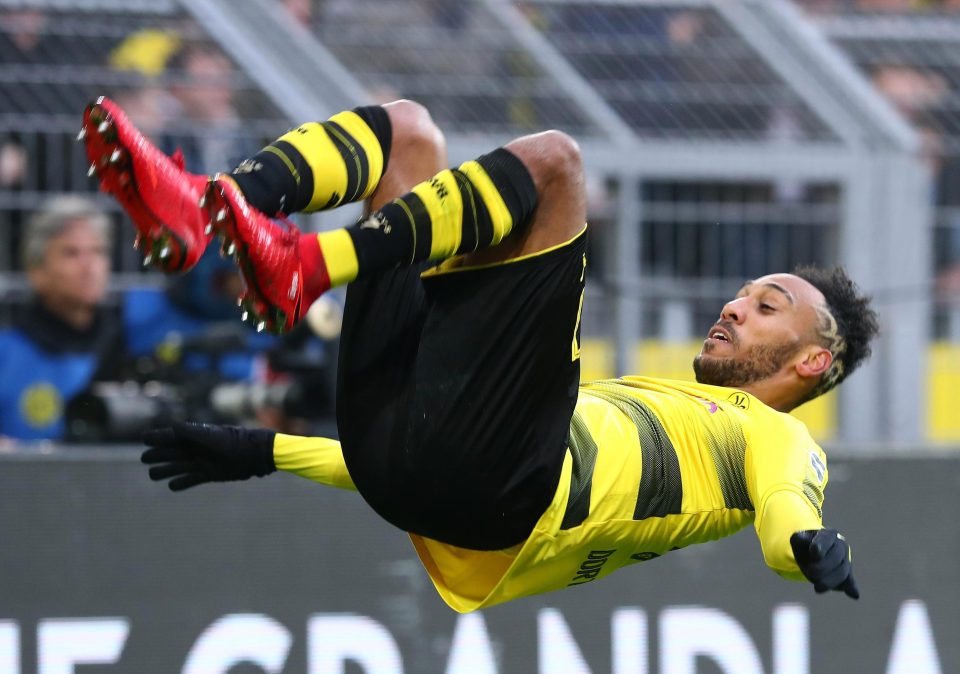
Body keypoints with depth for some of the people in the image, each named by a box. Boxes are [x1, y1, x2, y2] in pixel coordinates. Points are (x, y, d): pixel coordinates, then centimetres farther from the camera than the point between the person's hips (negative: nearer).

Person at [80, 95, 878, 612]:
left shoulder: (775, 438, 23)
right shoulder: (633, 399, 41)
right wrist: (262, 453, 32)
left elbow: (785, 508, -4)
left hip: (505, 482, -7)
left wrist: (816, 549, -30)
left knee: (550, 160, -15)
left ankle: (301, 268, -33)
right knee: (404, 129, 12)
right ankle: (197, 215, -18)